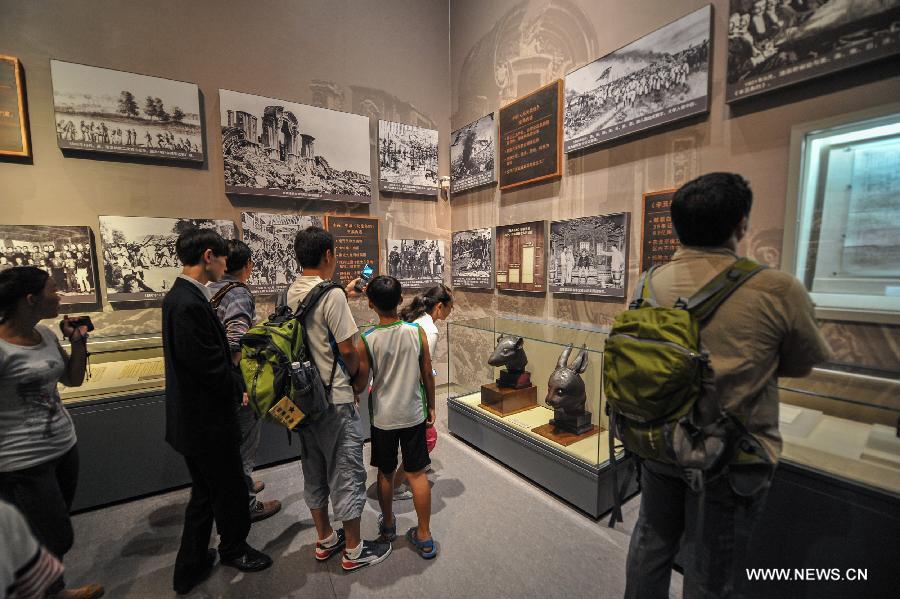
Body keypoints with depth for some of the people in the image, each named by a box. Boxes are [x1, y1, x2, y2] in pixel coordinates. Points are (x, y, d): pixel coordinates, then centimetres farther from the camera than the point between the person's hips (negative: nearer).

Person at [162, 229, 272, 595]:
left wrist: (234, 385, 5)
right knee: (229, 490, 16)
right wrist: (240, 390, -7)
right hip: (207, 423, -9)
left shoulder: (180, 296, 5)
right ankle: (233, 548, 41)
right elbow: (211, 368, -25)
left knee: (206, 492, 25)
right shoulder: (190, 304, -27)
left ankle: (191, 566, 42)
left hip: (194, 419, 10)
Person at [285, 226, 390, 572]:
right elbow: (347, 349, -20)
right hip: (335, 400, -8)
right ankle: (353, 550, 25)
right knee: (346, 473, 8)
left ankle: (324, 540, 39)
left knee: (313, 471, 20)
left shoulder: (292, 293, 3)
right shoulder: (331, 295, -21)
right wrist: (360, 378, -2)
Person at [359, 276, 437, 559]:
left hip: (382, 417, 0)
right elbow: (428, 375, -5)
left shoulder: (366, 340, -16)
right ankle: (424, 536, 25)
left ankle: (387, 524, 41)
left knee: (385, 473, 20)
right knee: (417, 474, 13)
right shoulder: (417, 331, -12)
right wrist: (431, 407, 8)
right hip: (414, 414, 1)